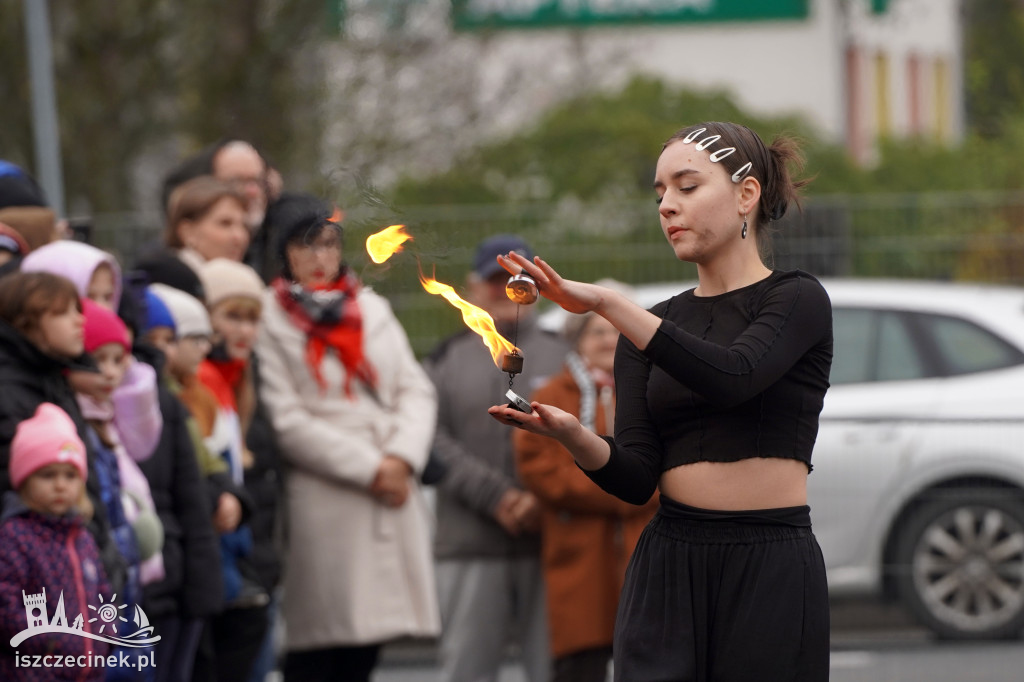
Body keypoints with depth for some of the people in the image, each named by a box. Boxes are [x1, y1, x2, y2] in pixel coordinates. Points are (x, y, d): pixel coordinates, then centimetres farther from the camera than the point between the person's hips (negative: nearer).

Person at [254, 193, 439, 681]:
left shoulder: (372, 310, 18)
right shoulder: (271, 320, -2)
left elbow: (415, 390, 12)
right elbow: (288, 421, -9)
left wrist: (402, 457, -7)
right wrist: (369, 469, -11)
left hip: (393, 501, 6)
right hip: (321, 504, -5)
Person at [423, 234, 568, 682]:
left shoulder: (561, 355, 11)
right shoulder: (447, 361, 12)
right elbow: (436, 442, -1)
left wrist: (545, 498, -15)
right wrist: (496, 497, -12)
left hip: (550, 542, 0)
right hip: (469, 546, 0)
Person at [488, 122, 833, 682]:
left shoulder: (797, 300, 1)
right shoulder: (652, 327, 16)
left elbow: (731, 377, -21)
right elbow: (636, 478, 4)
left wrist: (606, 303, -23)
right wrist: (572, 435, -17)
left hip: (771, 572, -3)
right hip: (668, 571, 4)